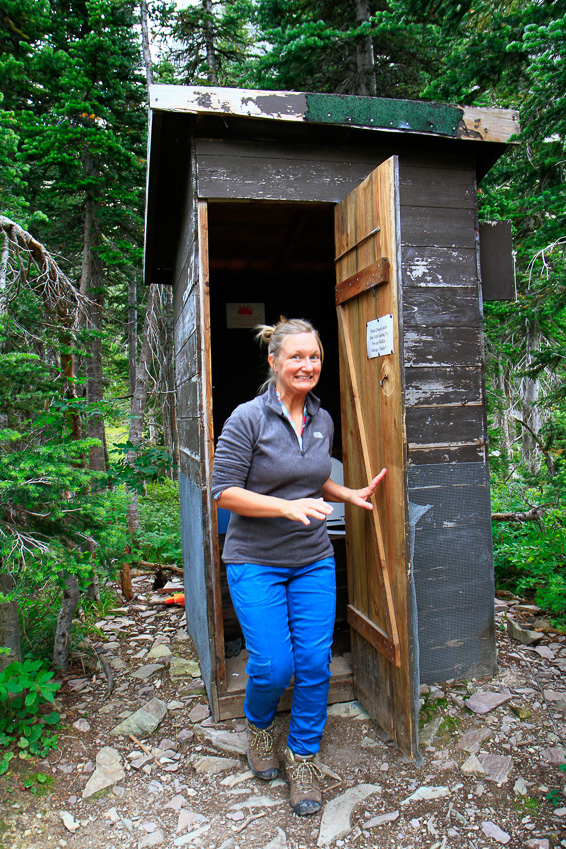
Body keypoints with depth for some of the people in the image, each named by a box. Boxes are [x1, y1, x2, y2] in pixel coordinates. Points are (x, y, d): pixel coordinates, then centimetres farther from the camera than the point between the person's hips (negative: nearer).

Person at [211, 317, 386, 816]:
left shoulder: (323, 420, 7)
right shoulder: (248, 418, -12)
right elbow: (225, 491, -13)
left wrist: (351, 495, 5)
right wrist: (287, 507, -23)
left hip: (313, 560, 5)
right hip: (256, 562, -4)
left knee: (314, 663, 5)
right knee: (273, 666, -1)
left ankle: (303, 756, 29)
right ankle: (259, 724, 35)